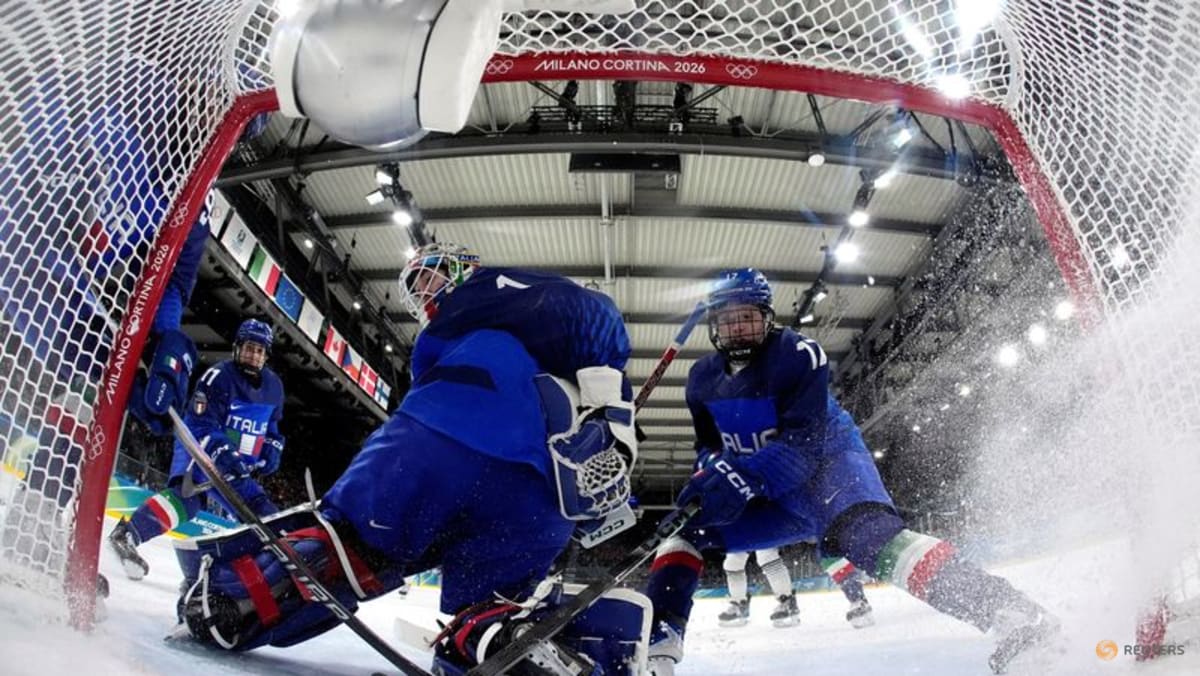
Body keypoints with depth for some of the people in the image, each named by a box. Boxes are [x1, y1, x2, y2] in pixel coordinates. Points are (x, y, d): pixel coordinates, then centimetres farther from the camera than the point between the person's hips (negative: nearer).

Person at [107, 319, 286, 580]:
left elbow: (272, 428, 23)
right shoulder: (219, 376, -12)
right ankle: (127, 534, -39)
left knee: (265, 517, 2)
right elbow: (200, 424, -18)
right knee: (189, 494, -36)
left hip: (237, 466, 7)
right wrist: (223, 453, -32)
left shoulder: (273, 386, 8)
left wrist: (271, 453, 5)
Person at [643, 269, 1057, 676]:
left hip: (829, 462, -6)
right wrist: (714, 475, -21)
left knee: (864, 534, -37)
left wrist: (741, 477, -41)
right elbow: (709, 446, 4)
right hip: (767, 494, 7)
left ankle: (1012, 616, -44)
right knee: (685, 532, -3)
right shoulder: (703, 379, -1)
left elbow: (804, 442, -26)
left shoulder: (797, 354, -20)